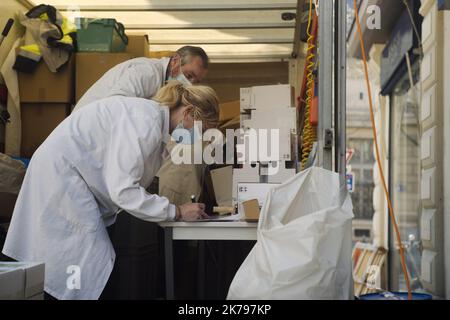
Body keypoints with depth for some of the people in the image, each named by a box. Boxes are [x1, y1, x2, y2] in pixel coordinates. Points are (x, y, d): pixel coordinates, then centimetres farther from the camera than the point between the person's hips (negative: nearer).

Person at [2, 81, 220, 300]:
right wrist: (176, 212, -21)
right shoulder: (146, 122, -23)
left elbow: (126, 178, 8)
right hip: (60, 174, -10)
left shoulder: (152, 116, 7)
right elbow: (121, 189, -28)